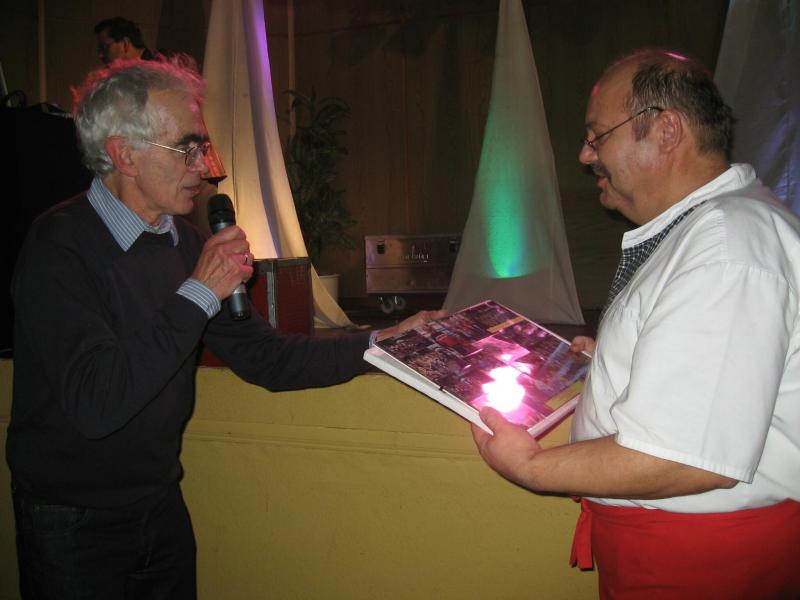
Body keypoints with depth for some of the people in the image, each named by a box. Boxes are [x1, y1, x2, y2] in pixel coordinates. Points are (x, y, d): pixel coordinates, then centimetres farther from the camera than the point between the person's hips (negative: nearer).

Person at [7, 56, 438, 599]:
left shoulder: (184, 241, 1)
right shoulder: (60, 245, -20)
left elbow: (263, 357, 0)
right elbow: (95, 403, -31)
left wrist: (381, 342, -9)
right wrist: (199, 294, -27)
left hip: (162, 506, 6)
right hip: (73, 526, -6)